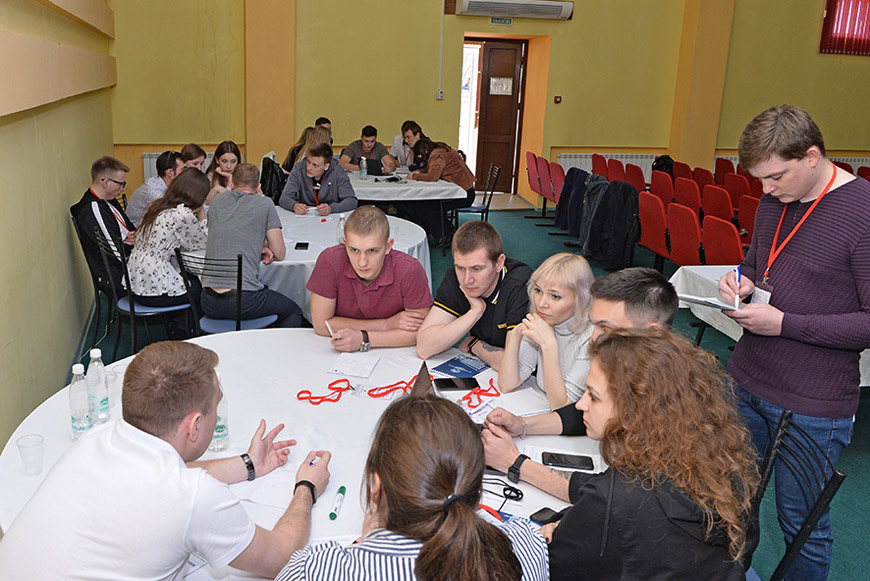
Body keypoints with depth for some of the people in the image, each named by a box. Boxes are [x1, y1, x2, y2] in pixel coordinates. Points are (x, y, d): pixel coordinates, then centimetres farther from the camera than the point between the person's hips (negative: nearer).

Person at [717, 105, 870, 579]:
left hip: (811, 409, -7)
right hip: (746, 384, 7)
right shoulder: (774, 201, 4)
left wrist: (785, 323, -21)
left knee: (802, 525, 9)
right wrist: (742, 280, -1)